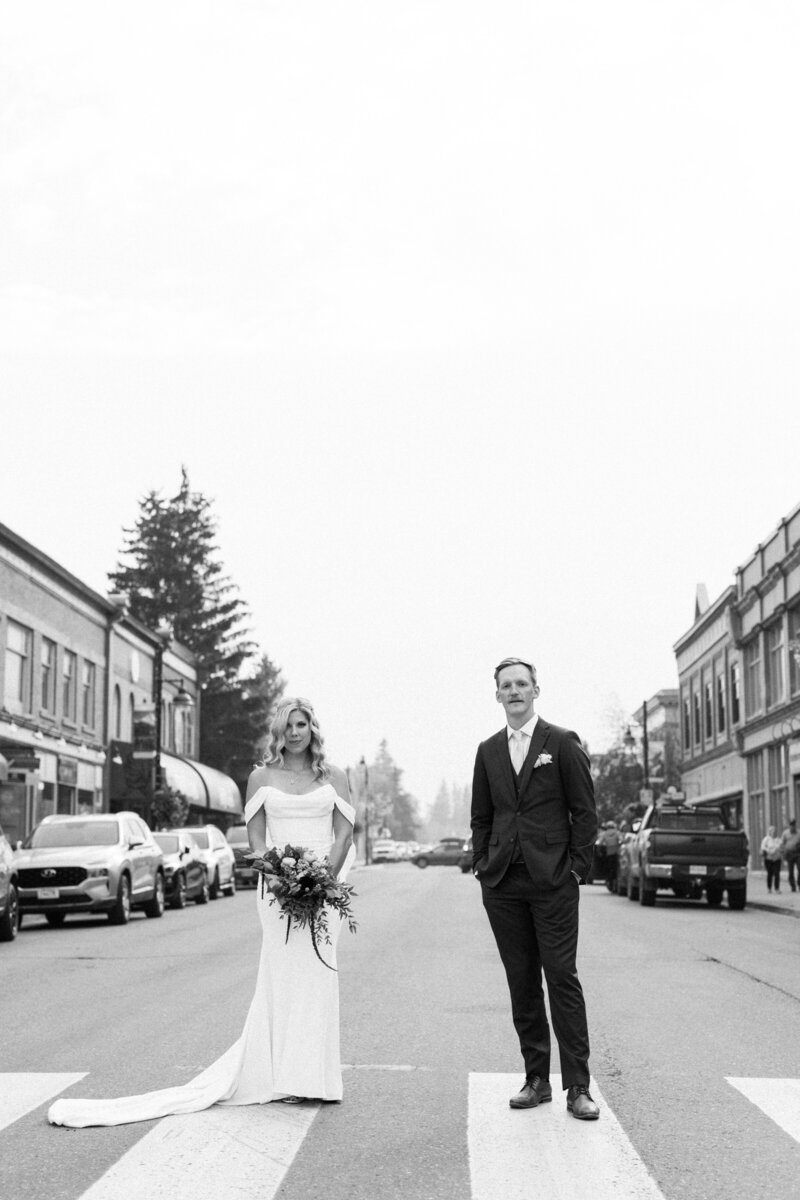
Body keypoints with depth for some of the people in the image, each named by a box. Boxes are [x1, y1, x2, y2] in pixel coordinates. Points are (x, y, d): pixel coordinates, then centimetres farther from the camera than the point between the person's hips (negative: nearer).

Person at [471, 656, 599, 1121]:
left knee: (562, 977, -5)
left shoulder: (563, 743, 1)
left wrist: (578, 868, -5)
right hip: (502, 883, 4)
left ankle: (578, 1086, 0)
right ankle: (537, 1079, 13)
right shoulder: (488, 750, 13)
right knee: (522, 983, 6)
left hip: (553, 880, -4)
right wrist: (482, 865, 7)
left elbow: (585, 811, 0)